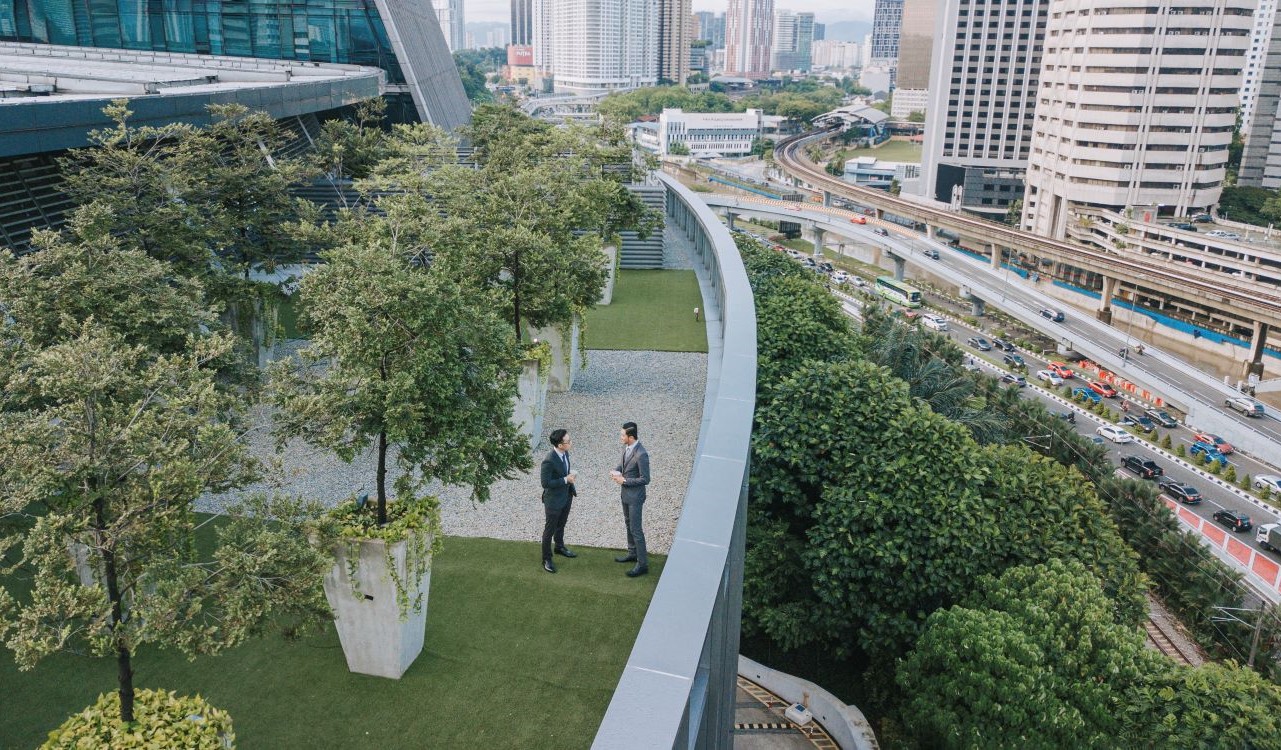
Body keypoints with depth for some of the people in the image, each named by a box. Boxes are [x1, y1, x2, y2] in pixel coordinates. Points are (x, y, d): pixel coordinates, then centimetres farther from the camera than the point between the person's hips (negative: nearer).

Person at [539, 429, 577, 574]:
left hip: (566, 496, 8)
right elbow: (545, 483, -26)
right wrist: (565, 480, -26)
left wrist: (571, 484, 12)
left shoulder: (565, 453, -8)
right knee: (550, 529, 10)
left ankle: (560, 547, 50)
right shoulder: (549, 461, -33)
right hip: (553, 500, -7)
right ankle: (546, 559, 26)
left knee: (561, 525, 28)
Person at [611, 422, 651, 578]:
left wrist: (624, 480, -21)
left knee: (636, 529, -1)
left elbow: (645, 479, -23)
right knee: (628, 524, 23)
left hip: (635, 496, -9)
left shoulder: (641, 454, -29)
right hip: (626, 493, 9)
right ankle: (632, 553, 40)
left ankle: (642, 564, 9)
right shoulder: (627, 447, -3)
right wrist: (616, 471, -7)